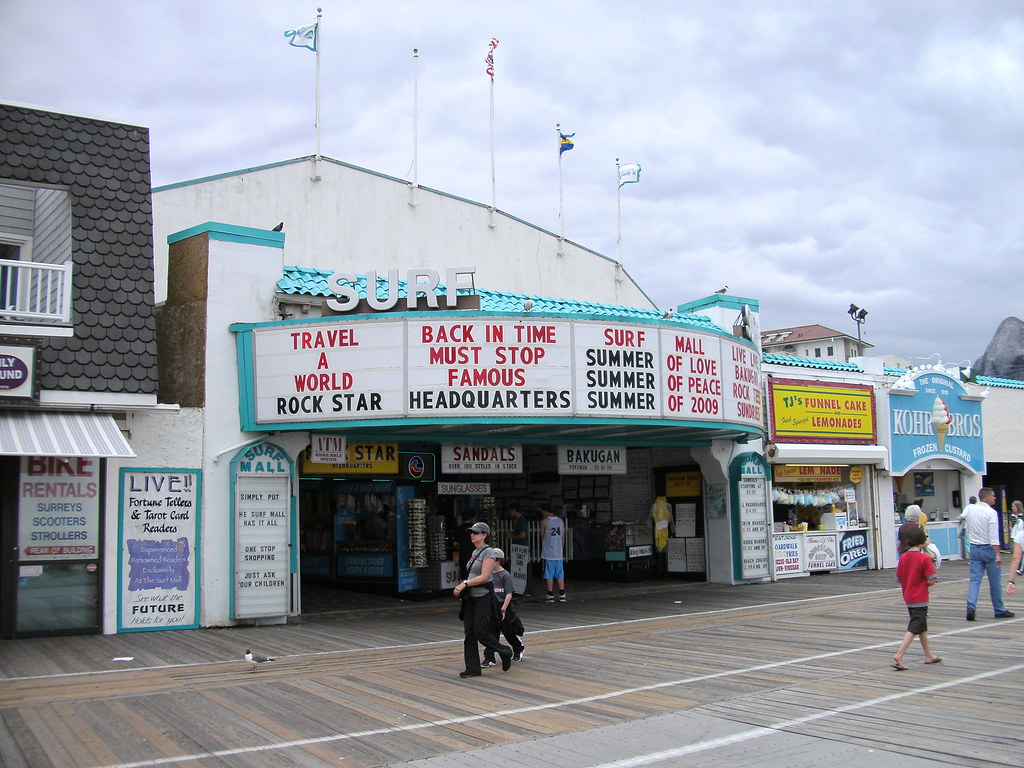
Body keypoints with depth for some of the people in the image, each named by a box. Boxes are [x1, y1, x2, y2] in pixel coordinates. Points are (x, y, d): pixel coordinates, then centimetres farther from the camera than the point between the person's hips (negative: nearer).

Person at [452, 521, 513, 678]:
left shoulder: (488, 552, -11)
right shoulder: (475, 552, 15)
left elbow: (484, 576, -19)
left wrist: (465, 583, -21)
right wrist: (462, 586, 9)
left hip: (484, 596, -8)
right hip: (471, 597, 8)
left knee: (480, 632, -8)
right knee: (469, 632, 4)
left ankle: (505, 652, 14)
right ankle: (473, 668, 9)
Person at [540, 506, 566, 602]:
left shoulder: (544, 521, -10)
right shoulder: (561, 521, 6)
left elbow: (542, 536, 0)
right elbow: (563, 538, 10)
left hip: (548, 553, -4)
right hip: (559, 553, 4)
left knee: (549, 575, 2)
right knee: (560, 575, 9)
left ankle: (550, 595, 4)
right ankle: (562, 595, 8)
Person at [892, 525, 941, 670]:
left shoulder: (903, 558, 1)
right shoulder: (925, 558, -16)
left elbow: (898, 579, 4)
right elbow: (931, 580, -18)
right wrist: (925, 584, 2)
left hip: (908, 598, 7)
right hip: (920, 599, -7)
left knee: (922, 627, 21)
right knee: (913, 629, -5)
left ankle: (929, 655, 32)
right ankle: (898, 656, -15)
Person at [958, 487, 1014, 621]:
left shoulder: (969, 508, 2)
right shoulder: (991, 513, -14)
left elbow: (960, 518, 23)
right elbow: (994, 536, -18)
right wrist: (997, 555, -18)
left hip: (974, 548, 5)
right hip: (988, 549, -5)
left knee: (975, 580, 2)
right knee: (995, 581, 8)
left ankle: (971, 606, -14)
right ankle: (999, 610, 19)